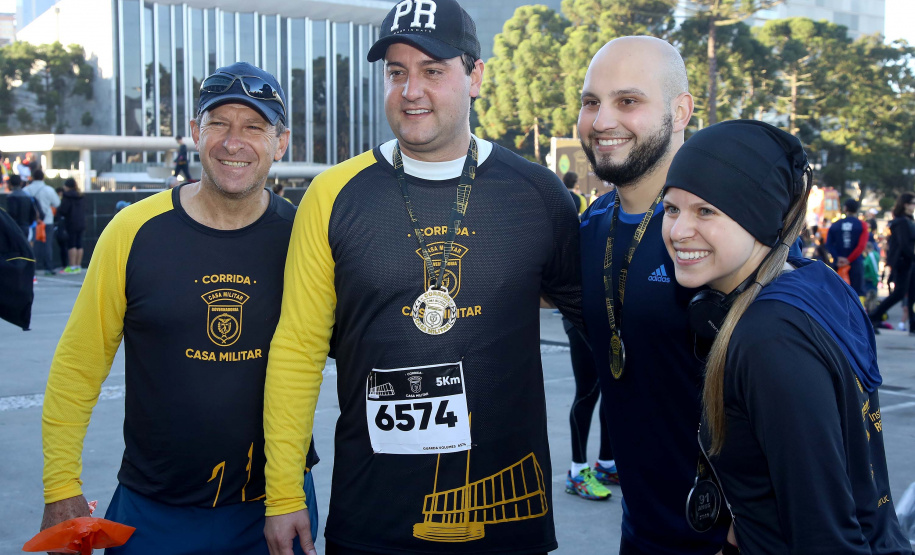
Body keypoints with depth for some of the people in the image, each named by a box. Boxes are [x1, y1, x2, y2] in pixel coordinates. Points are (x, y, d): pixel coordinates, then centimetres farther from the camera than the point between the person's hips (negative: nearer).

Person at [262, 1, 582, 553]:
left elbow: (594, 313, 10)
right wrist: (284, 495, -2)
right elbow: (299, 348, -2)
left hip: (508, 508, 1)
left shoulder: (538, 192, -2)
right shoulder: (335, 195, -4)